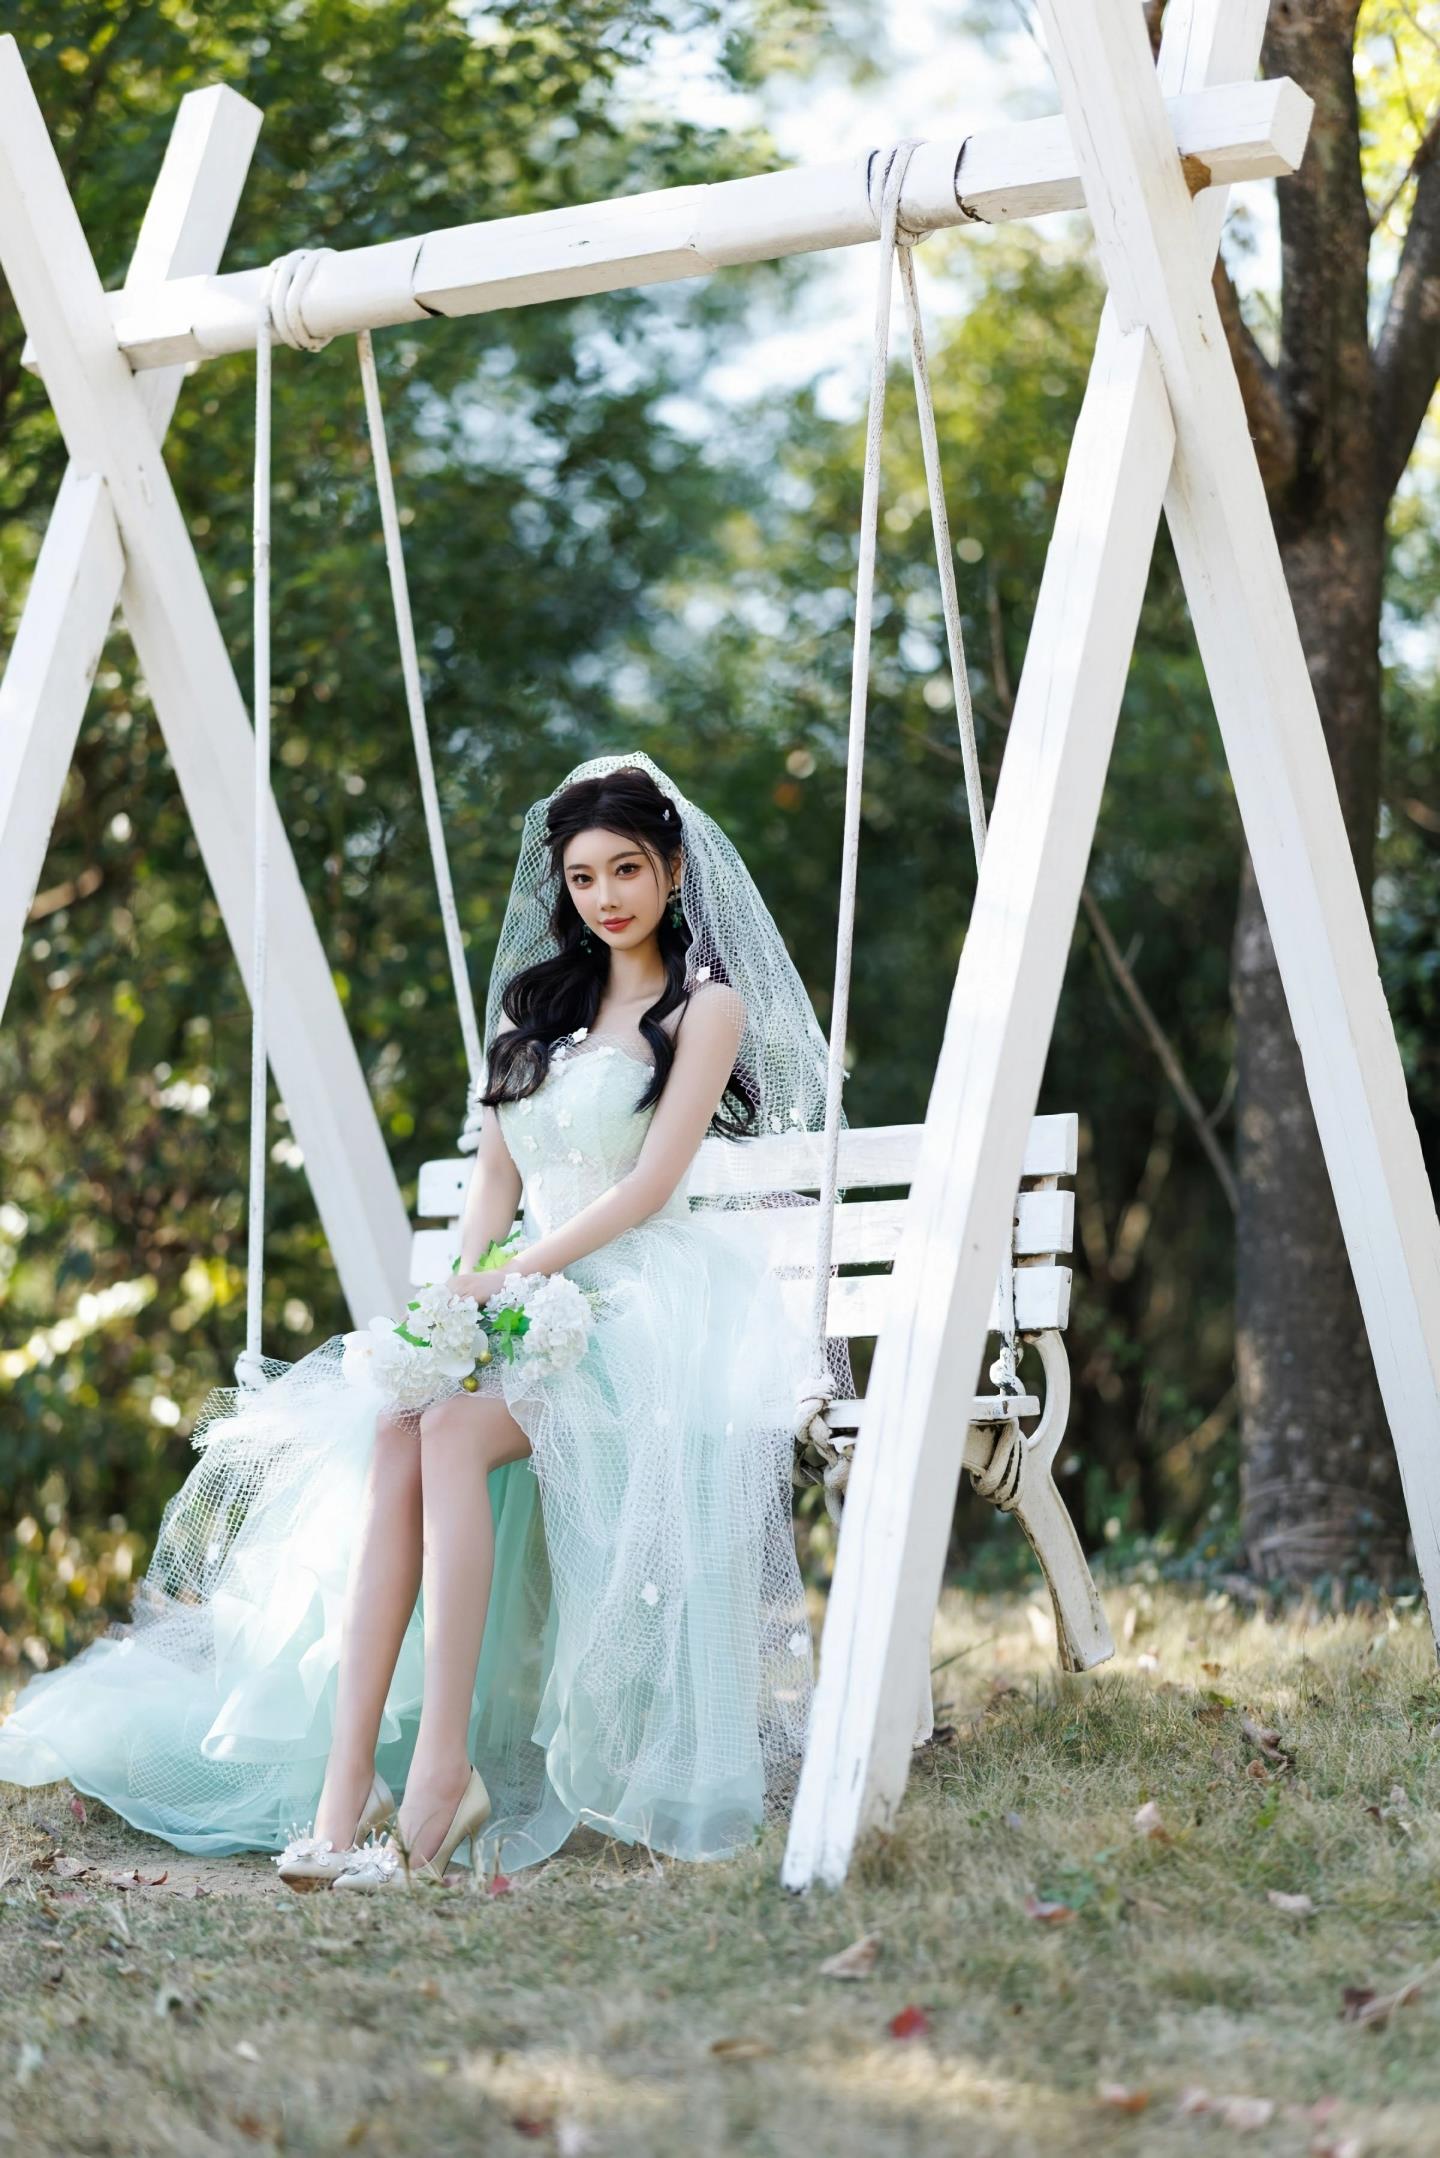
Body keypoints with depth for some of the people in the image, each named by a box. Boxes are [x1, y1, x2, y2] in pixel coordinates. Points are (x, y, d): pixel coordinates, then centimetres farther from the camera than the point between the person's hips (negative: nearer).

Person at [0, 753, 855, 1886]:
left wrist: (515, 1275, -17)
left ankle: (441, 1774, -37)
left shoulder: (708, 1005, 2)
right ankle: (345, 1787, -35)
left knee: (454, 1432, -33)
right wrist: (464, 1293, -3)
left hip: (641, 1307, -5)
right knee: (394, 1441, -26)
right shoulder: (539, 1000, 21)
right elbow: (496, 1176, 15)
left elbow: (651, 1183, -8)